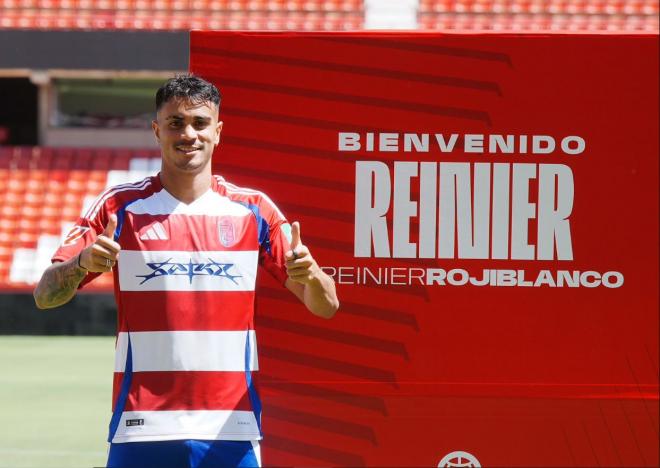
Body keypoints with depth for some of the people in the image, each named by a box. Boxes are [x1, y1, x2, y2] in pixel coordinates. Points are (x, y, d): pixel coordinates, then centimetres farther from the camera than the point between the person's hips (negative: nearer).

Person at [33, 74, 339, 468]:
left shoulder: (253, 210, 7)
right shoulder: (120, 207, 4)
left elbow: (326, 307, 5)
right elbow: (45, 296, -2)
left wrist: (310, 275, -19)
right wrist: (82, 263, -24)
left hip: (230, 431, 1)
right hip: (142, 431, -1)